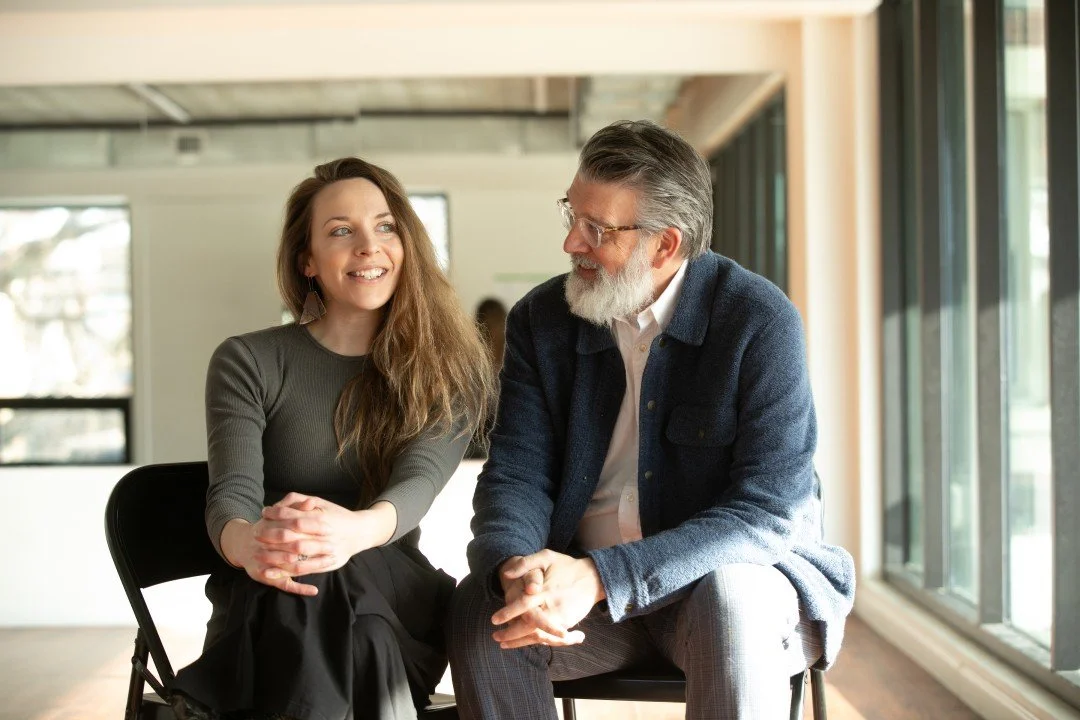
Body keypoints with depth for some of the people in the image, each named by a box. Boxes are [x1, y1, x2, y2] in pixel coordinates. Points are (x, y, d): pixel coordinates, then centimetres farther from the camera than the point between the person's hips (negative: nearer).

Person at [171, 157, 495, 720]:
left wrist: (357, 531, -38)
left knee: (334, 586, -36)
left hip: (394, 598, 0)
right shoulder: (247, 363, 7)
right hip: (266, 605, 0)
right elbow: (231, 494, -8)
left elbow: (417, 481, -12)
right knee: (308, 591, -37)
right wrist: (246, 543, -35)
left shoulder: (448, 370, 8)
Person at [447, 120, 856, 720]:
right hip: (581, 578, 4)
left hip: (735, 569, -3)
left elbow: (767, 511, -20)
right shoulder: (541, 320, 0)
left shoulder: (760, 321, -14)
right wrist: (515, 568, -28)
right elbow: (516, 473, -3)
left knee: (734, 603, -37)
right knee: (478, 609, -24)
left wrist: (601, 578, -31)